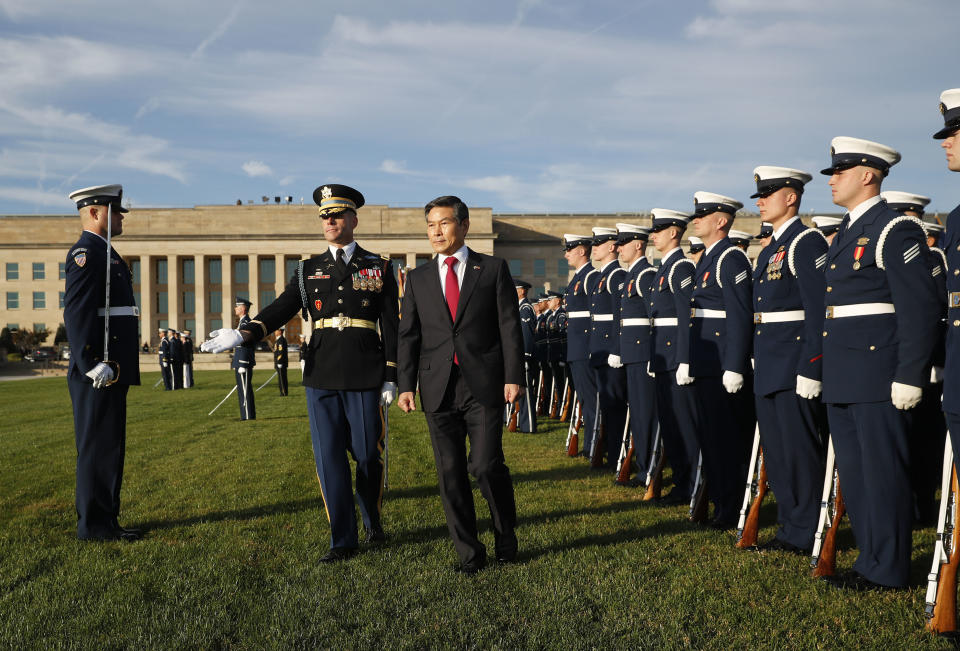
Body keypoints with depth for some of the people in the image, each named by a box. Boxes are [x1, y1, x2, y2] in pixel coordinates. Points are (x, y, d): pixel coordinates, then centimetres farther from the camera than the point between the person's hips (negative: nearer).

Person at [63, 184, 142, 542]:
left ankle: (103, 519, 21)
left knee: (107, 447, 13)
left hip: (112, 370, 10)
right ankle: (94, 524, 3)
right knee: (99, 446, -4)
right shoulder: (86, 252, -11)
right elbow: (77, 312, -20)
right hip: (100, 370, -10)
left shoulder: (103, 253, 20)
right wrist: (92, 364, -24)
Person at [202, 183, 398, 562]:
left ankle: (373, 524, 31)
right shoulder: (309, 271, 12)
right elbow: (280, 310, 0)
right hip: (321, 378, 2)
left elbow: (391, 325, 4)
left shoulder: (379, 268, 6)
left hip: (366, 378, -2)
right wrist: (241, 334, -18)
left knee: (368, 455, 5)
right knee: (329, 458, 2)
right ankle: (343, 541, 12)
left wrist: (391, 377, -2)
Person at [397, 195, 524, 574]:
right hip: (438, 388, 3)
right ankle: (468, 553, 18)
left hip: (483, 385, -3)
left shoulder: (493, 269, 5)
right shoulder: (418, 278, 12)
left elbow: (509, 326, 1)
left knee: (487, 465, -7)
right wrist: (406, 385, 2)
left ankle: (505, 538, 19)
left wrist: (513, 376, -7)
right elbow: (409, 335, 11)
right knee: (450, 473, 5)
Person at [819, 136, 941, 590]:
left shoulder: (895, 230, -10)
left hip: (879, 374, -9)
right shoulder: (844, 234, 18)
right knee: (852, 472, 14)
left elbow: (920, 309, -15)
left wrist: (909, 377, -19)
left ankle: (888, 570, 11)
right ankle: (870, 558, 26)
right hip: (843, 377, 9)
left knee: (882, 472, 0)